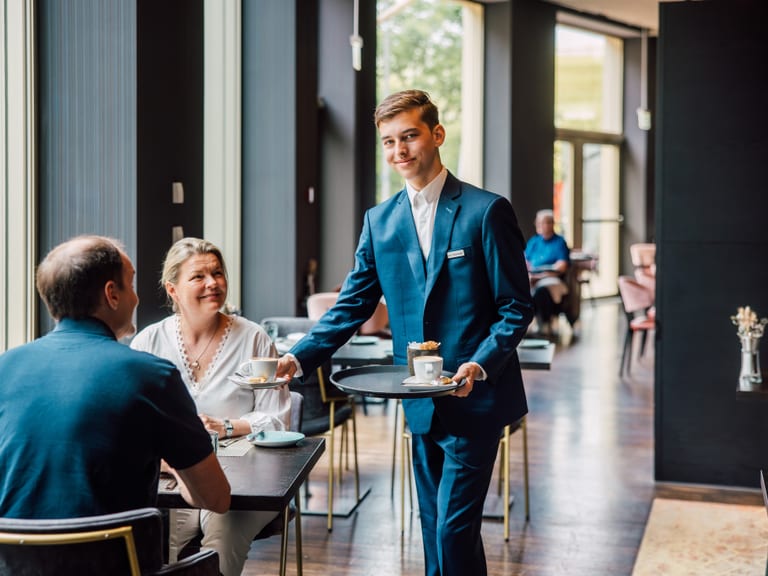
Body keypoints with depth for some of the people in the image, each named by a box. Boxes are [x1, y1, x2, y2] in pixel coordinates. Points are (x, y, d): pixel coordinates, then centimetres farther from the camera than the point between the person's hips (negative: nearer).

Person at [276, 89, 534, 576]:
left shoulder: (487, 211, -7)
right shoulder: (380, 221, 7)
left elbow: (517, 308, -7)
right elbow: (352, 306, 6)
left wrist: (480, 366, -23)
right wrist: (298, 358, -7)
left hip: (475, 399, -5)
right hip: (422, 404, 5)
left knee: (454, 529, -8)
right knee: (436, 530, 15)